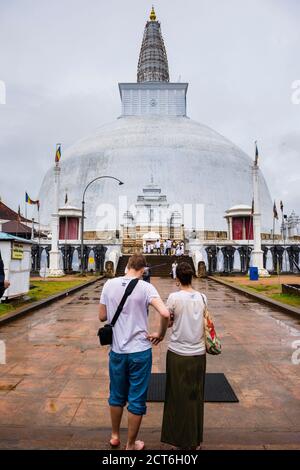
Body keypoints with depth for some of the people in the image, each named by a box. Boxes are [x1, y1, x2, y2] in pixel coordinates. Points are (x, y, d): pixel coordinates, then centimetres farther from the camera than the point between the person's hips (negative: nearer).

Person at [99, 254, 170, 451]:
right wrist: (161, 334, -9)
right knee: (136, 400, 15)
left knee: (117, 395, 24)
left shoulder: (109, 284, -5)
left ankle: (115, 436, 44)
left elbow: (102, 316, 2)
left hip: (117, 350, 4)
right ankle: (131, 445, 32)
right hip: (140, 351, -3)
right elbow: (165, 313, -25)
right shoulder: (145, 287, -14)